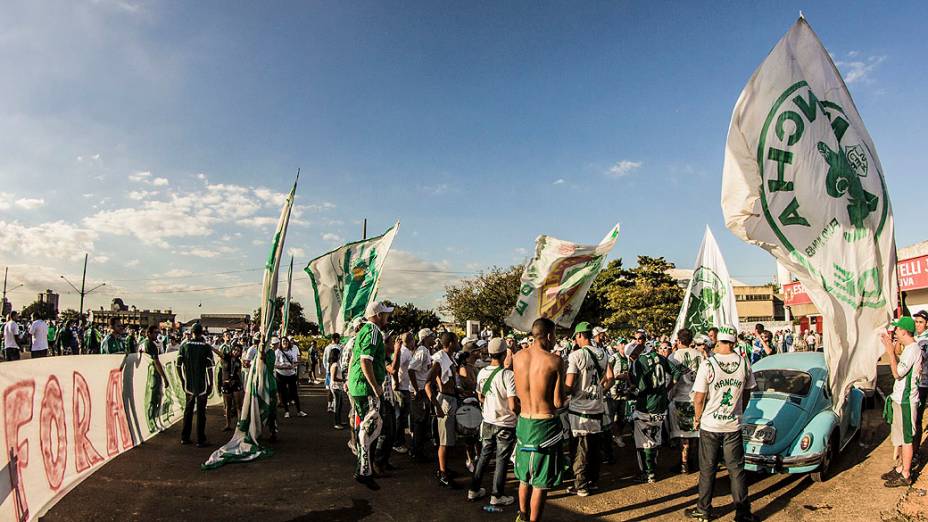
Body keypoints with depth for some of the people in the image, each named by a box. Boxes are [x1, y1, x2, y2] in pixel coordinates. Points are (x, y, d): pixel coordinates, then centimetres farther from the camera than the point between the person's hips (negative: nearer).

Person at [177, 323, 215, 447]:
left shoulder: (184, 345, -2)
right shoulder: (206, 347, -11)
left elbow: (178, 364, 0)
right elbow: (209, 367, -12)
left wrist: (182, 380, 12)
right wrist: (210, 384, -3)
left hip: (188, 384, 3)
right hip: (202, 385, -3)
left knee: (188, 410, 17)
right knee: (201, 412, 4)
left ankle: (184, 437, 24)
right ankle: (200, 440, 9)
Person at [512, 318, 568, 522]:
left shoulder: (517, 357, -1)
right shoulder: (554, 361, -15)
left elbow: (519, 393, 8)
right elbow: (558, 402, -14)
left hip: (524, 421, 6)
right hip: (546, 424, -5)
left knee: (525, 475, 23)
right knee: (541, 481, 8)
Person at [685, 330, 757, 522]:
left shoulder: (708, 364, -16)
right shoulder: (744, 363, -7)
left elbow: (699, 399, -14)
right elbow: (747, 393, 6)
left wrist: (697, 419, 3)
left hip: (710, 426, -2)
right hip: (734, 425, 2)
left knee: (707, 470, 10)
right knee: (736, 469, 13)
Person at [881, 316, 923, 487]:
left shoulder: (913, 349, -20)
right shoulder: (908, 348, 10)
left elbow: (897, 373, -24)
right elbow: (899, 366, 18)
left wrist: (890, 350, -21)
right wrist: (890, 348, 13)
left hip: (906, 401, -10)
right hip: (900, 398, 10)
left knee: (906, 438, 0)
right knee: (901, 437, 18)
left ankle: (905, 475, 8)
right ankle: (902, 467, 29)